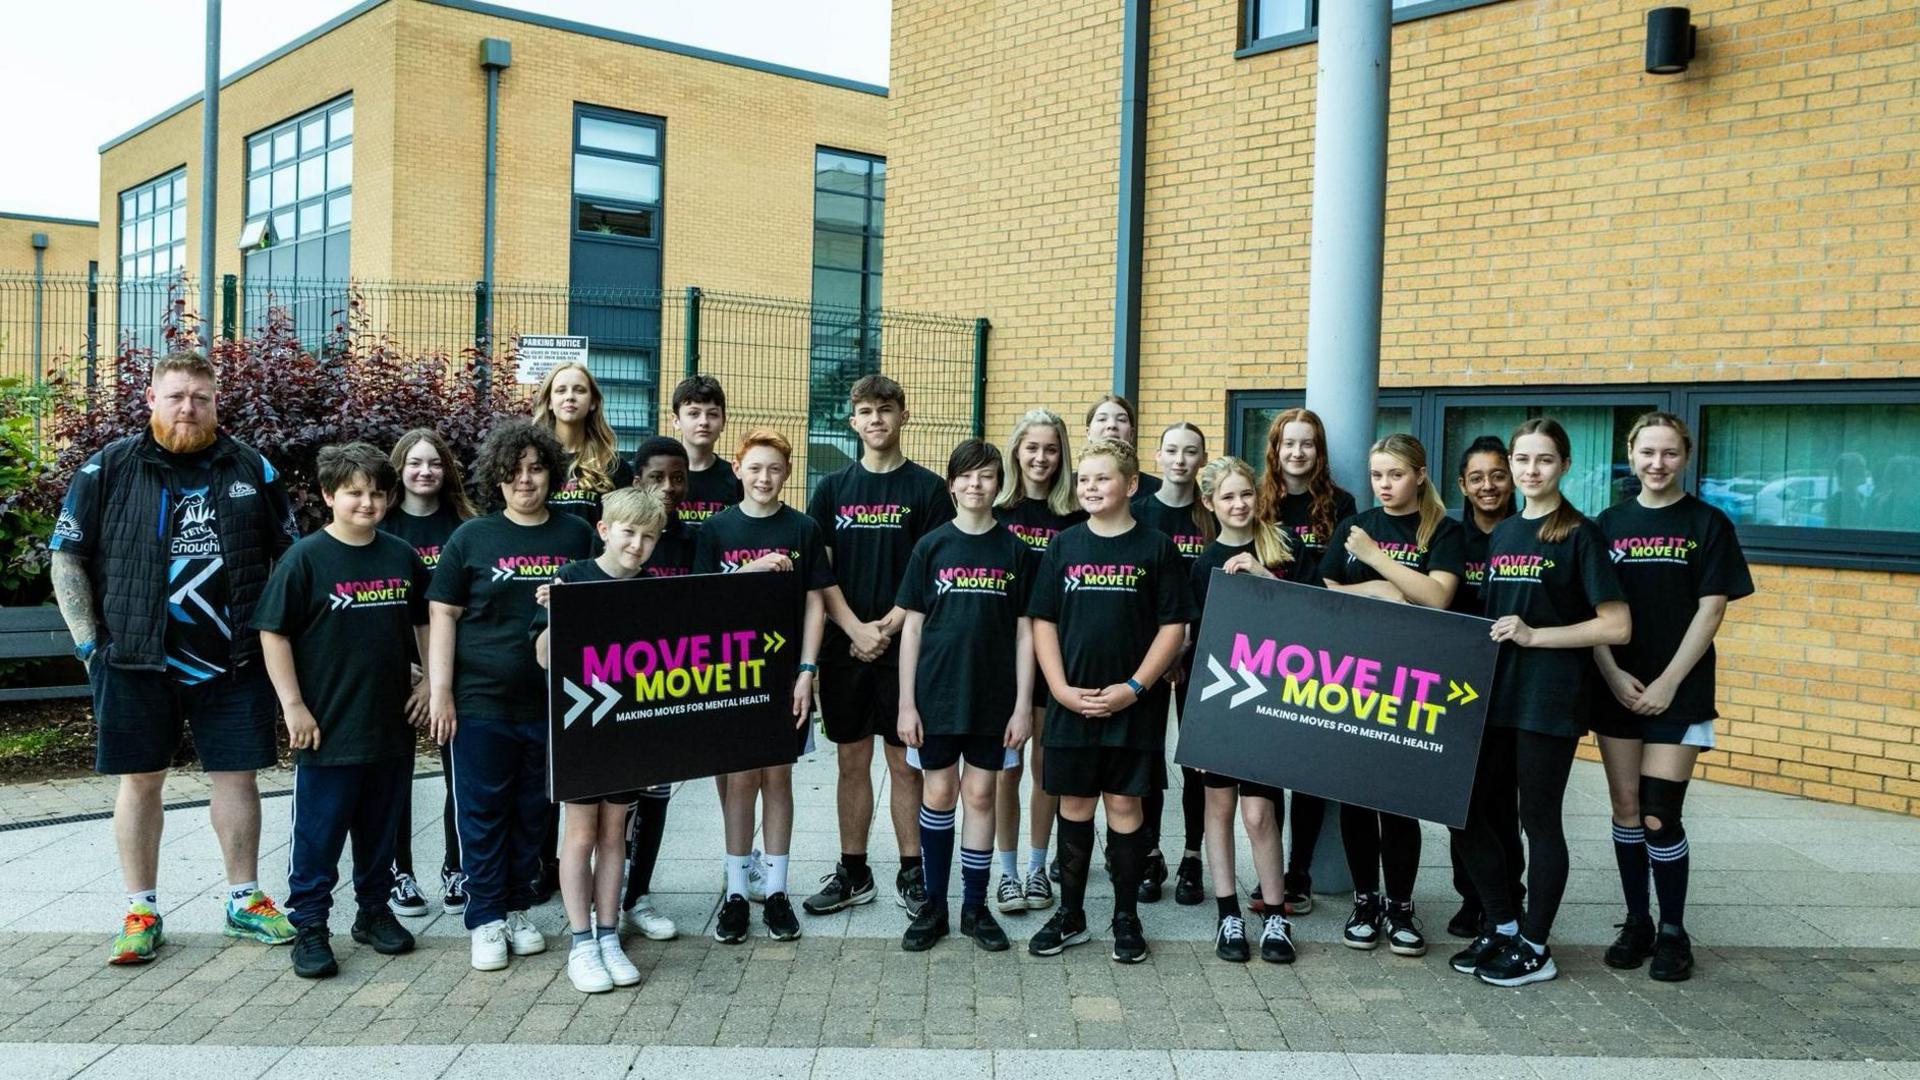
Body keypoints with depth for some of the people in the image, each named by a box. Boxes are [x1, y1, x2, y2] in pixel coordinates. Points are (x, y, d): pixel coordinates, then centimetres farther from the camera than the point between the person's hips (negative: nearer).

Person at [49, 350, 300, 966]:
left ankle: (245, 902, 19)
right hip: (136, 661, -1)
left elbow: (289, 559, 11)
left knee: (237, 776, 6)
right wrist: (87, 640, -5)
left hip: (234, 661, 1)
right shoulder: (109, 468, 2)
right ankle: (141, 913, 19)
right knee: (139, 781, 7)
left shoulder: (252, 471, 6)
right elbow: (67, 559, 3)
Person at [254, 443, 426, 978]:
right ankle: (309, 927, 15)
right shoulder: (306, 558, -8)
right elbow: (273, 633, -8)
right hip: (328, 727, -4)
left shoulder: (402, 556, 5)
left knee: (379, 828, 16)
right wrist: (293, 705, -11)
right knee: (317, 832, 4)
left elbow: (424, 624, 16)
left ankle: (374, 911, 31)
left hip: (391, 723, 4)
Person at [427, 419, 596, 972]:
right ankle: (485, 918, 16)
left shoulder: (577, 536, 5)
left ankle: (517, 909, 25)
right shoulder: (471, 537, 1)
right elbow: (442, 616, 1)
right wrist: (440, 693, -5)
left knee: (532, 811, 11)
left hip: (552, 702, 2)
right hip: (482, 703, -2)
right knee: (483, 811, 4)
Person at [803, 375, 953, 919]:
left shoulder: (927, 488, 0)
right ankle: (853, 872, 20)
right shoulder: (832, 489, 7)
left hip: (905, 646, -2)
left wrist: (886, 628, -13)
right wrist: (856, 629, -11)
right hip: (843, 646, 2)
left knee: (905, 762, 3)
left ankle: (911, 873, 14)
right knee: (852, 761, 9)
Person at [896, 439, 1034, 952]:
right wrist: (906, 702, -2)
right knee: (938, 794, 7)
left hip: (993, 697, 0)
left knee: (980, 795, 7)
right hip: (937, 694, 0)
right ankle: (933, 904, 19)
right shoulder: (931, 546, 1)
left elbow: (1025, 631, 2)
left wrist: (1023, 705, -2)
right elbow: (912, 626, 2)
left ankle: (975, 905, 19)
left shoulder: (1015, 550, 1)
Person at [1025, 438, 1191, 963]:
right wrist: (1062, 689, -6)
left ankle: (1127, 918, 18)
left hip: (1133, 704, -2)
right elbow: (1043, 621, 5)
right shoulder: (1064, 545, 6)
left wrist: (1133, 687, -11)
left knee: (1124, 804, 5)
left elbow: (1173, 627, -3)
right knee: (1074, 805, 9)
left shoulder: (1156, 548, -1)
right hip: (1071, 703, 2)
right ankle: (1070, 915, 22)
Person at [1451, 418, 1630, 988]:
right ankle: (1502, 926, 25)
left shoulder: (1580, 534, -6)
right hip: (1494, 693, 6)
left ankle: (1534, 948, 16)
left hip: (1549, 700, -6)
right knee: (1472, 814, 8)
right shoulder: (1500, 533, 13)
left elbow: (1617, 626, -11)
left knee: (1539, 822, 3)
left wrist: (1535, 635, -16)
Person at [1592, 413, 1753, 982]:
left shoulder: (1708, 524, 0)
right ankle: (1636, 923, 21)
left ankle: (1673, 932, 11)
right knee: (1625, 811, 8)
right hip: (1618, 691, 3)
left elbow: (1709, 612, -5)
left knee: (1660, 817, -6)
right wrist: (1613, 674, -6)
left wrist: (1667, 684, -11)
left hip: (1678, 694, -3)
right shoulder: (1610, 523, 7)